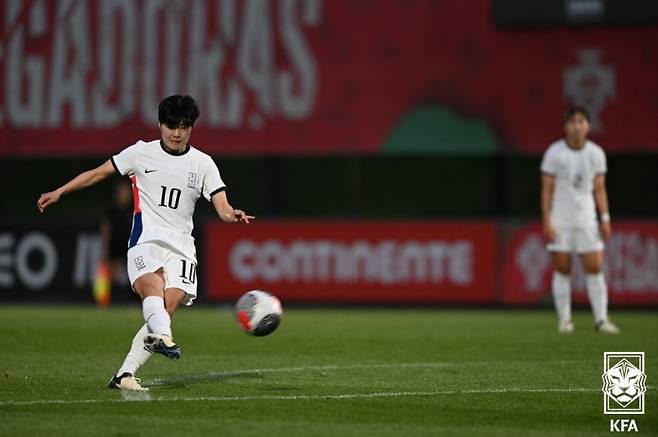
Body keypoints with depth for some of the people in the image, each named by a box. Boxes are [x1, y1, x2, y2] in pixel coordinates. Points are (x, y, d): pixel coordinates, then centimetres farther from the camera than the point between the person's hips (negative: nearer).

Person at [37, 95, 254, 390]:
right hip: (146, 240, -1)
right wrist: (59, 192, 14)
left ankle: (125, 374, -16)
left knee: (169, 307, -16)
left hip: (181, 247, 1)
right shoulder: (142, 153, 8)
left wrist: (232, 215, -24)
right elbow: (98, 174, 17)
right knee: (152, 288, -31)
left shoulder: (202, 163, 9)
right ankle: (162, 336, -58)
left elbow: (221, 206, 0)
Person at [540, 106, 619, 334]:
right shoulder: (554, 153, -5)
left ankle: (601, 319, -3)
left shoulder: (596, 153, 4)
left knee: (595, 268, -4)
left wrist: (605, 219, 4)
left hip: (586, 220, 2)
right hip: (559, 220, -2)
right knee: (562, 270, -1)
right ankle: (564, 320, 6)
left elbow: (599, 189, 11)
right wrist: (547, 222, -9)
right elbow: (547, 189, -3)